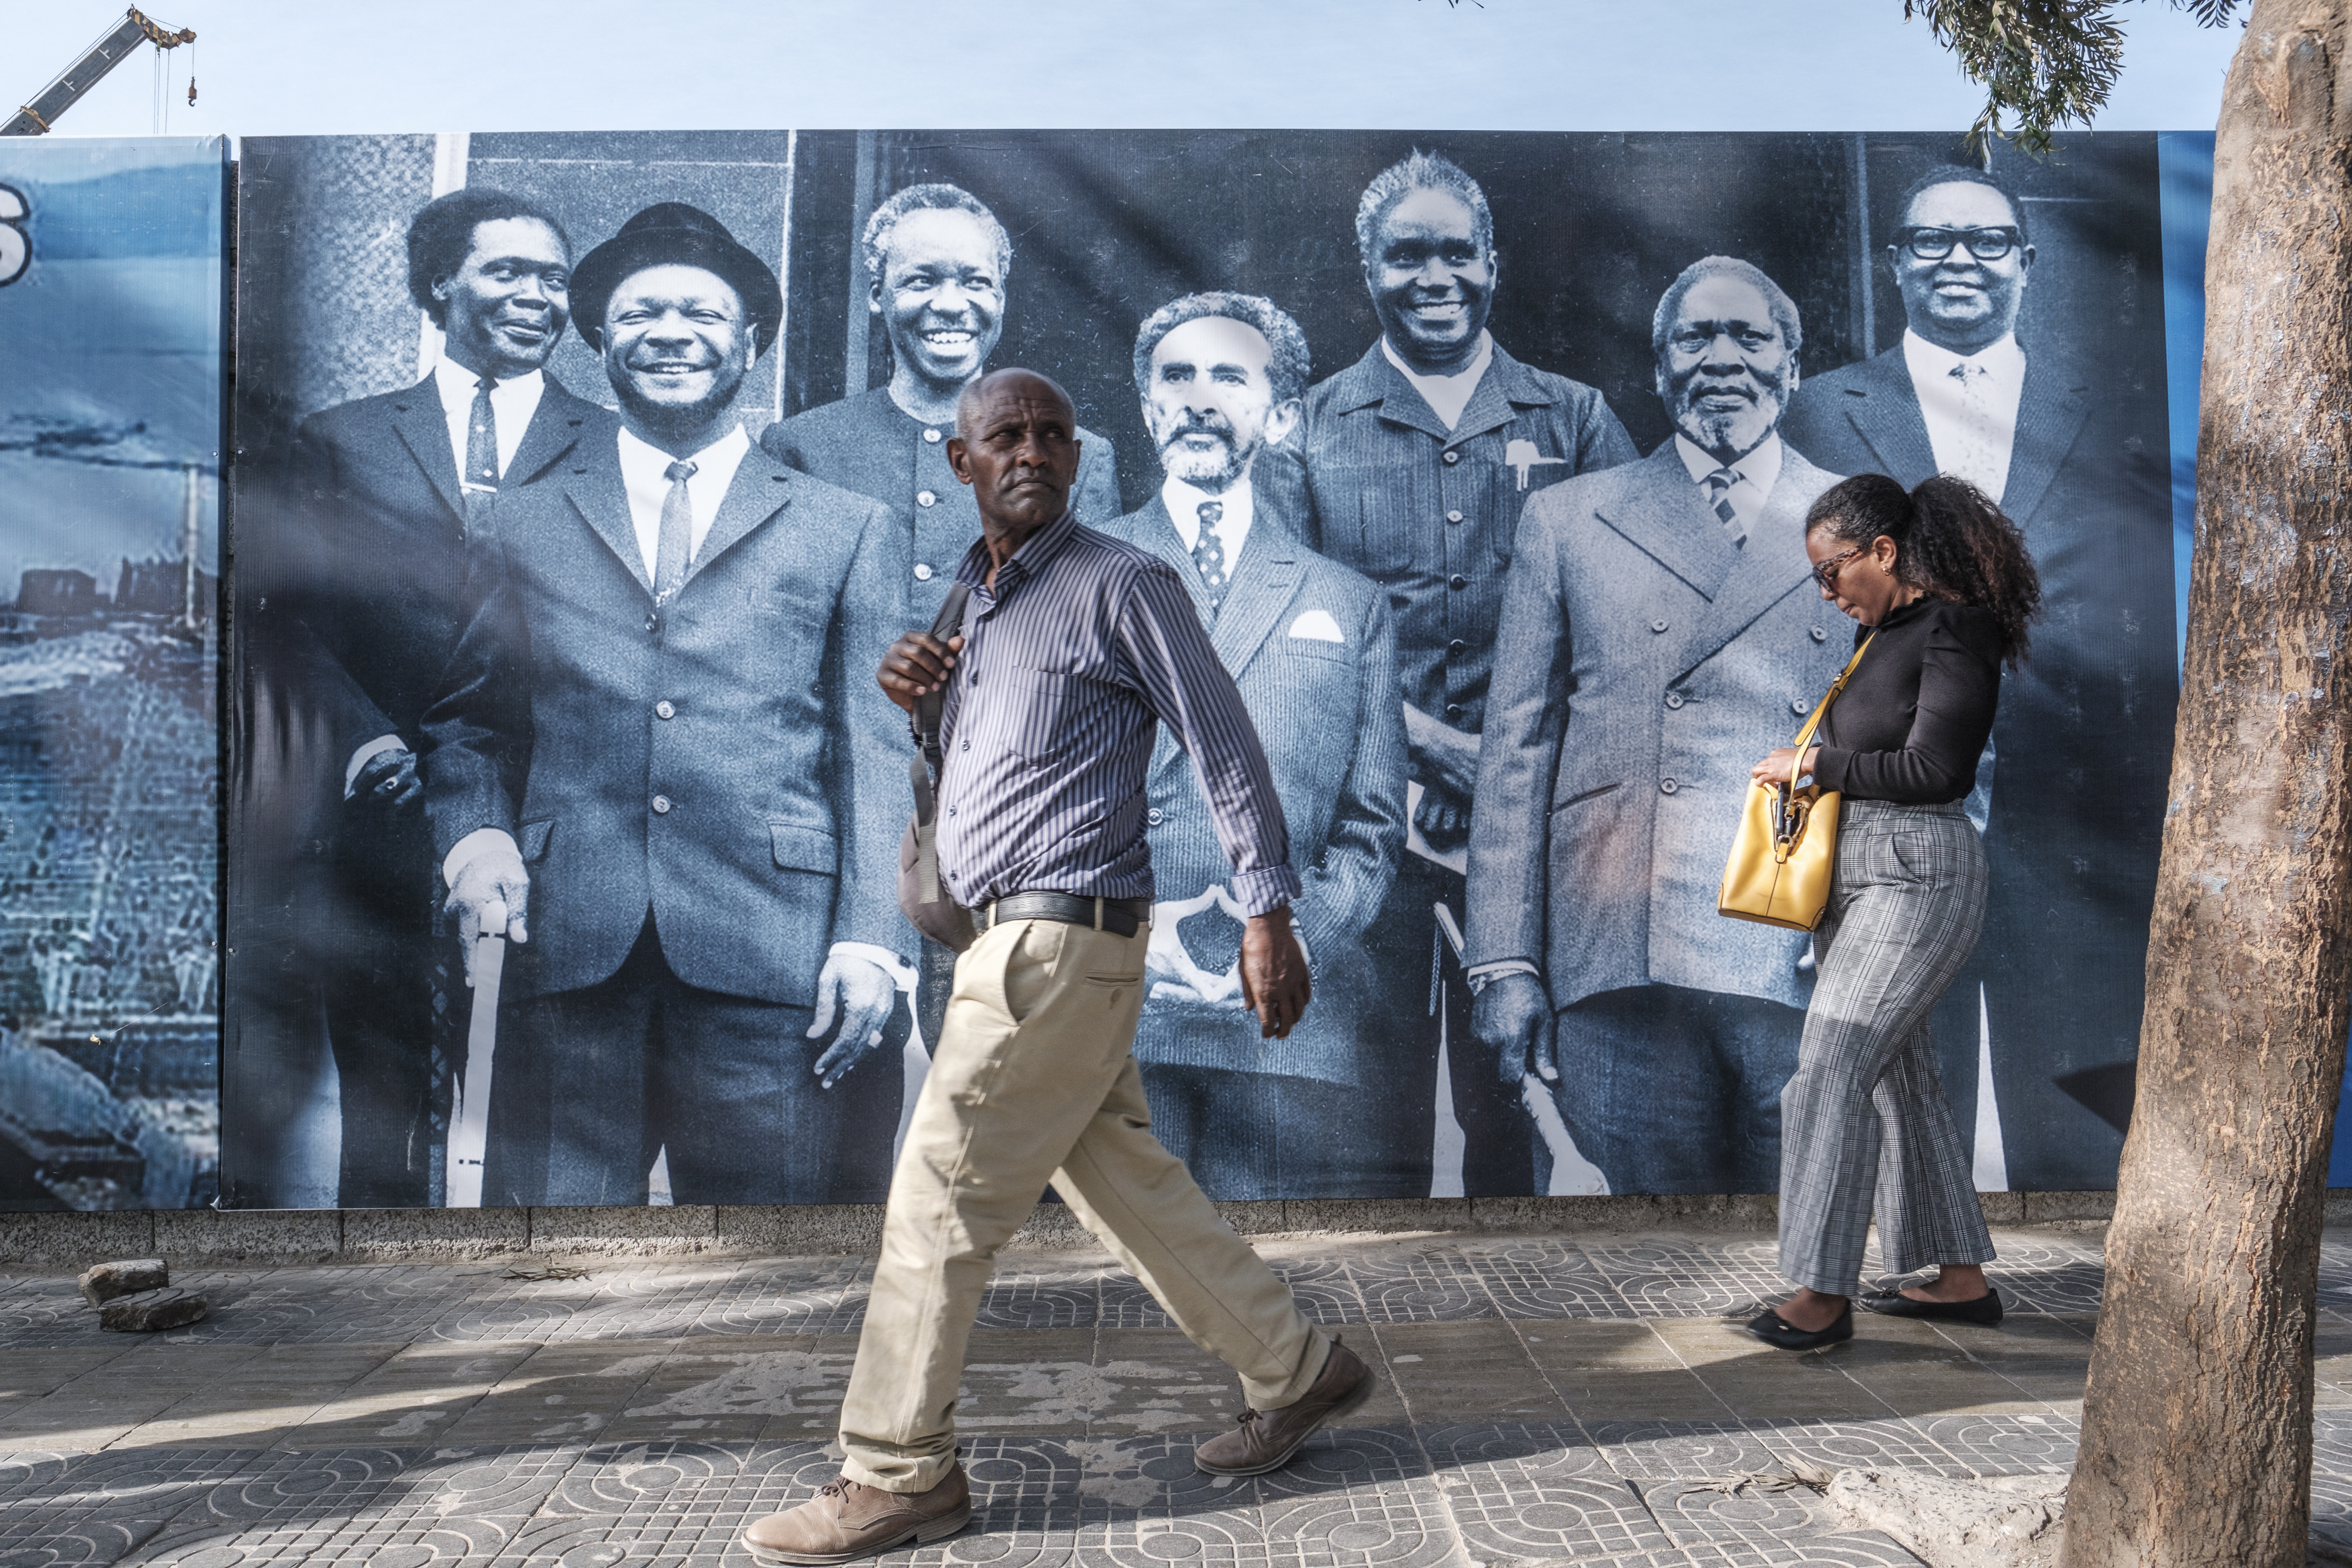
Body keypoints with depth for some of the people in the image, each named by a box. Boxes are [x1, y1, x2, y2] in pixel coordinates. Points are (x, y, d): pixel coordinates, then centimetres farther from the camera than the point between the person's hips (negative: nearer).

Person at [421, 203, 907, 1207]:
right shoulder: (522, 527, 17)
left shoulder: (840, 529, 11)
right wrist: (475, 833, -2)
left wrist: (870, 937, -3)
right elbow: (469, 717, 19)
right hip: (568, 947, 1)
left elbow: (875, 749, 6)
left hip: (768, 961, -1)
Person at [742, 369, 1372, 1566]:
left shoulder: (1122, 584, -7)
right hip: (1008, 937, 9)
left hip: (1064, 936, -9)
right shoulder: (972, 597, 17)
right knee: (1125, 1184, 14)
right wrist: (913, 692, 4)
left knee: (940, 1199, -5)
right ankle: (1295, 1374, 28)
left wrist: (1266, 914, -12)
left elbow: (1223, 745, -8)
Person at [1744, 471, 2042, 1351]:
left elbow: (1933, 771, -18)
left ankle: (1823, 1293, -7)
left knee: (1830, 1074, -12)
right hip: (1857, 877, 9)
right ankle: (1961, 1277, 23)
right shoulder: (1880, 633, 14)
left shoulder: (1954, 632, -12)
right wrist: (1805, 768, 3)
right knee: (1900, 1075, 12)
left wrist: (1814, 763, -12)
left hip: (1917, 878, -9)